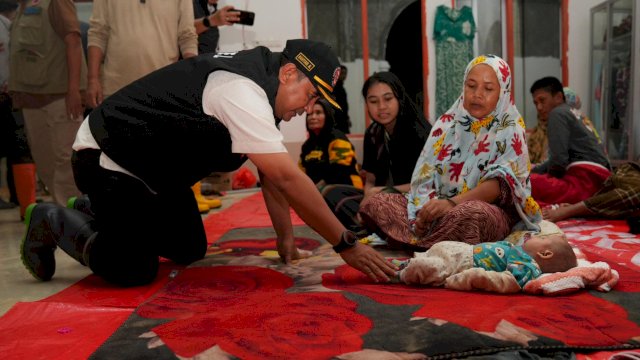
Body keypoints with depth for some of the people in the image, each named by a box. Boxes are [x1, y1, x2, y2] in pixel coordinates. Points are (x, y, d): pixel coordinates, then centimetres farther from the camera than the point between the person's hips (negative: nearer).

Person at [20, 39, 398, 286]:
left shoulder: (261, 86, 0)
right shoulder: (242, 93, -31)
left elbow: (273, 175, 4)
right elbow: (289, 178, -35)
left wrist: (286, 237, 0)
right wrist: (348, 244, -29)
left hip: (155, 167, 10)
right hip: (107, 159, -9)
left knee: (190, 250, 10)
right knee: (136, 270, -13)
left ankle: (102, 216, 27)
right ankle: (54, 223, 9)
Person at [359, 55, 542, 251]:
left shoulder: (510, 130, 0)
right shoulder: (446, 123, 11)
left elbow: (500, 182, -16)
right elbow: (425, 176, 3)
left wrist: (452, 202, -32)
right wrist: (426, 209, -19)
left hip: (490, 209, -4)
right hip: (440, 207, 4)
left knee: (471, 214, -41)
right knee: (374, 204, -14)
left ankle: (416, 243, -17)